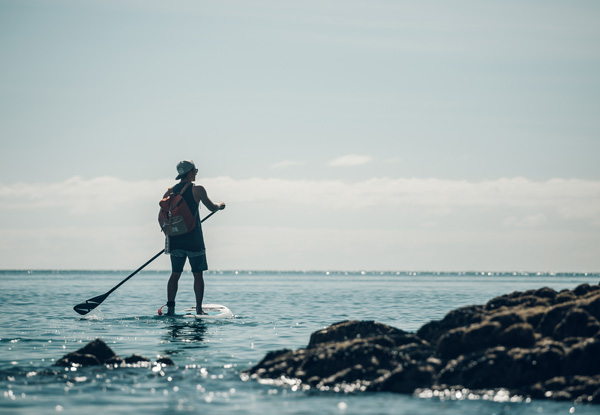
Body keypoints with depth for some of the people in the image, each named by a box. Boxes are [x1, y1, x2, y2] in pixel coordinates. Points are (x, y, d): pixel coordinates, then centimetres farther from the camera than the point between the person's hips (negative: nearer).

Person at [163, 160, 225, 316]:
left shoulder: (170, 192, 5)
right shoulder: (197, 190, -7)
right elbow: (212, 207, 3)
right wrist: (220, 205, 25)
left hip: (175, 240, 4)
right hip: (193, 241, -4)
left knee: (175, 274, 11)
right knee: (198, 274, 3)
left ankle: (170, 307, 2)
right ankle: (199, 309, 1)